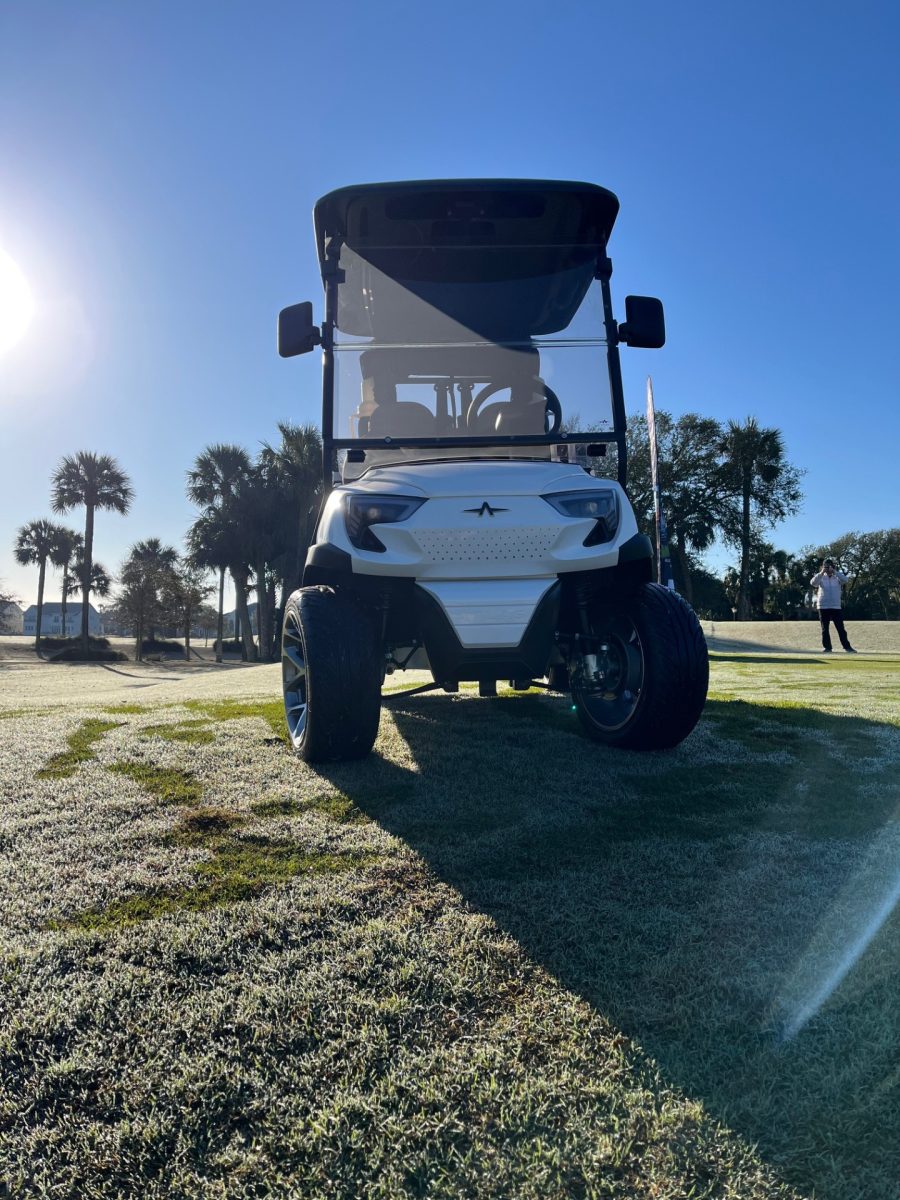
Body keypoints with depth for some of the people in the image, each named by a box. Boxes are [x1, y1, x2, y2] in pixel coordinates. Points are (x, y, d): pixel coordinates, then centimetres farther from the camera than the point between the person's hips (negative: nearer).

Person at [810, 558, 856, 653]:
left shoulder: (837, 577, 3)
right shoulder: (821, 578, 4)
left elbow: (845, 579, -19)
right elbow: (813, 582, -15)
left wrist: (834, 571, -25)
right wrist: (822, 572, -25)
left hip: (836, 606, -1)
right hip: (823, 606, 1)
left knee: (840, 628, -1)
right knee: (825, 628, 5)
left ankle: (847, 647, 3)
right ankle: (827, 647, 11)